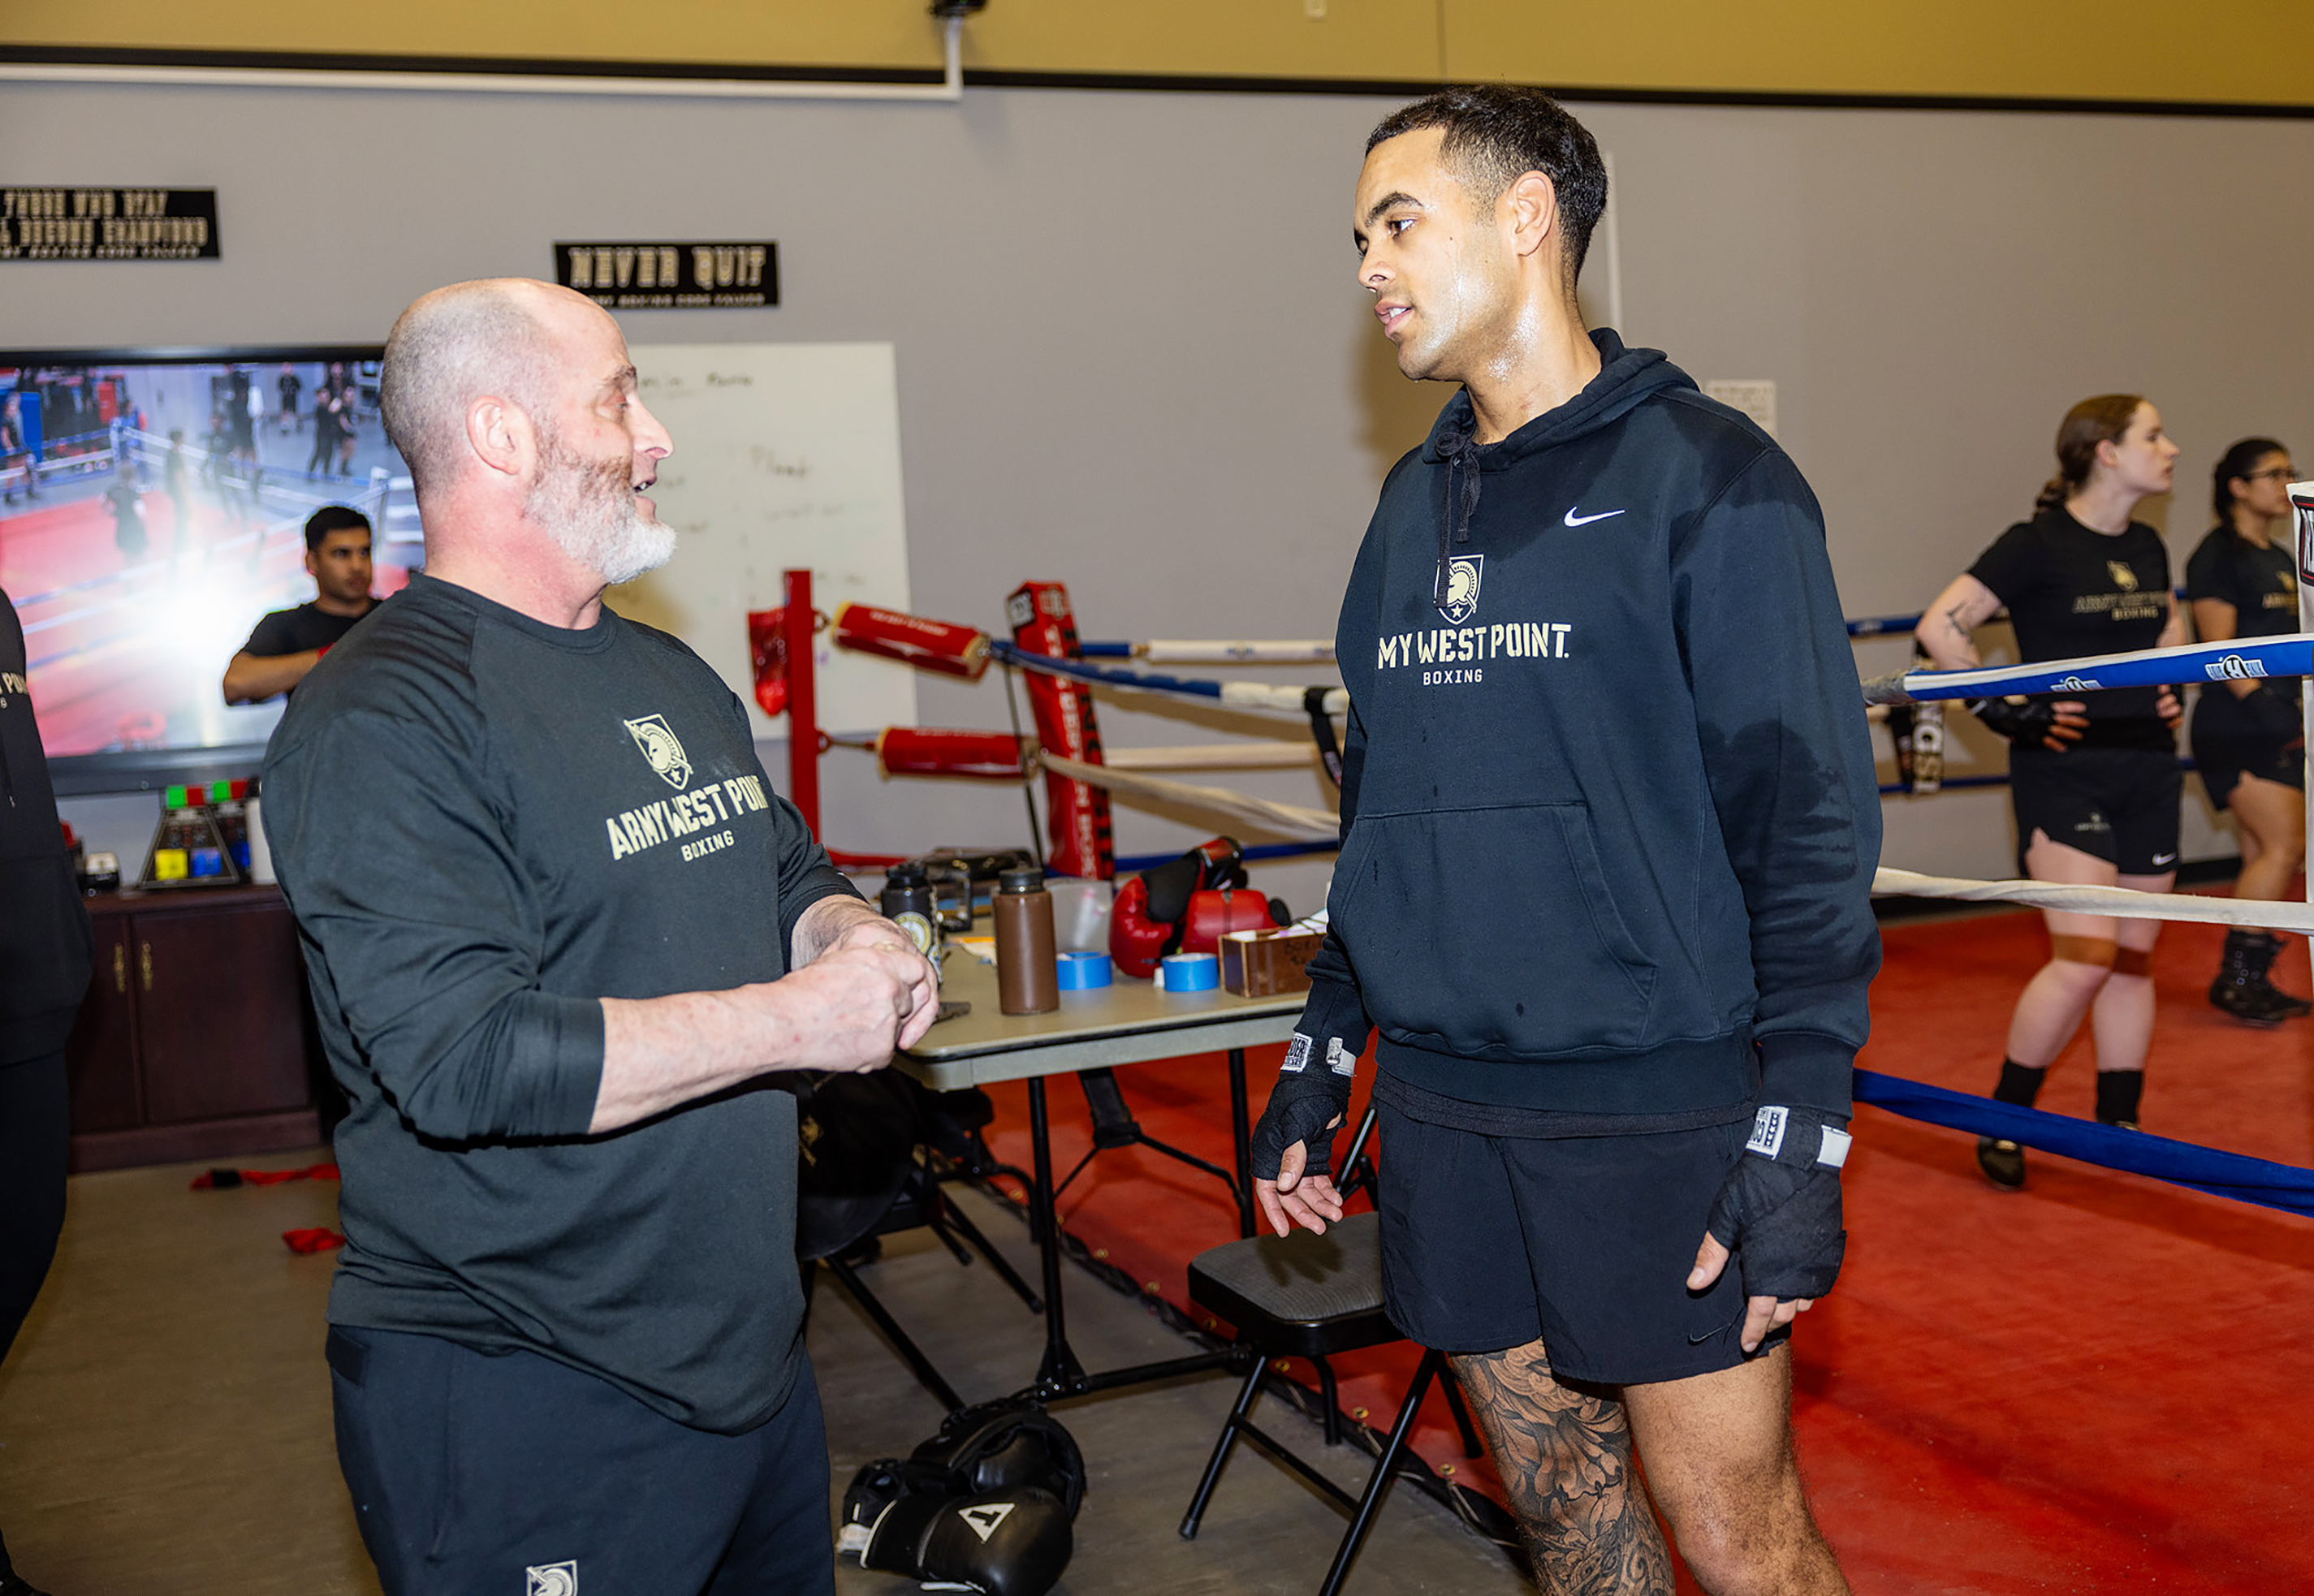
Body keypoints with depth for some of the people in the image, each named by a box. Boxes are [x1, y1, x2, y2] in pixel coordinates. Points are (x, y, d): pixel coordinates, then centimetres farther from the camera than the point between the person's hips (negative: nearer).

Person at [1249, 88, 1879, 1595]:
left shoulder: (1707, 477, -8)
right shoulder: (1417, 498, 12)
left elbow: (1811, 820, -11)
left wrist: (1799, 1134, -17)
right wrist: (1321, 1054, 14)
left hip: (1661, 1118, -6)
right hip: (1446, 1113, 6)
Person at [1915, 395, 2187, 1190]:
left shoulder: (2147, 546, 11)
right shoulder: (2037, 544, -11)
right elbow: (1938, 627, -15)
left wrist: (2169, 685, 13)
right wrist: (2004, 710, -15)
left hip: (2147, 767, 7)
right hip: (2065, 770, -7)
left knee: (2135, 958, 9)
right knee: (2086, 957, -14)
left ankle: (2119, 1127, 20)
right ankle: (2003, 1120, 1)